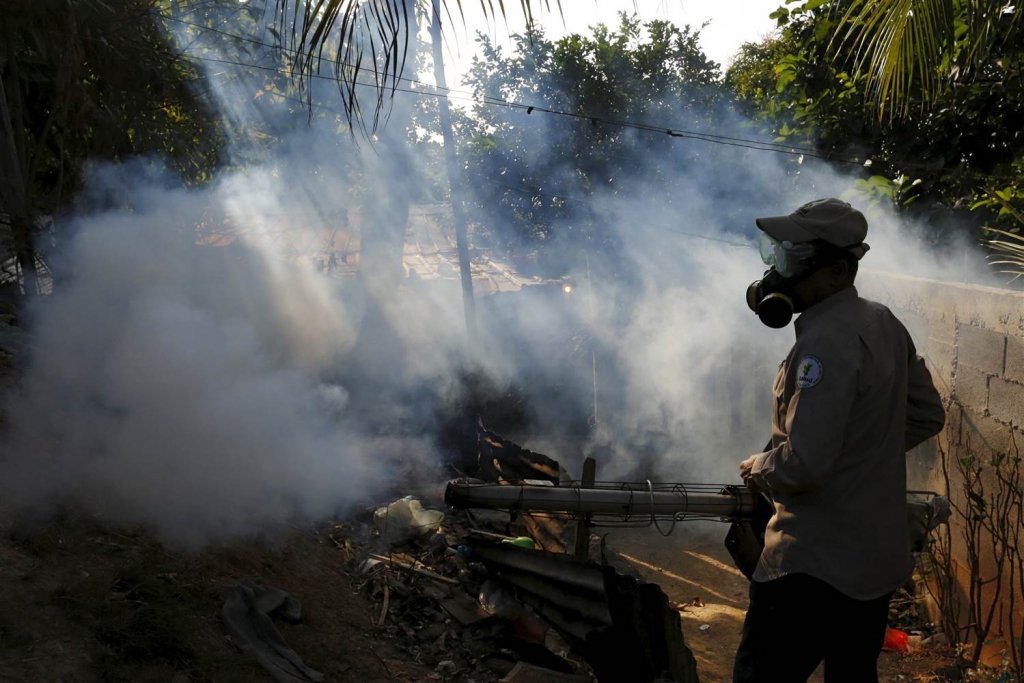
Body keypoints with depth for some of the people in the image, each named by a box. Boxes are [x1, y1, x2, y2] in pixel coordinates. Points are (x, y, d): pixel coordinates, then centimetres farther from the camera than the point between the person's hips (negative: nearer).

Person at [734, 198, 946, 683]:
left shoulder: (826, 342, -23)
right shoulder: (884, 325, 5)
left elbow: (804, 464, -27)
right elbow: (927, 415, 16)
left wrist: (758, 469, -8)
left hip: (817, 566, -9)